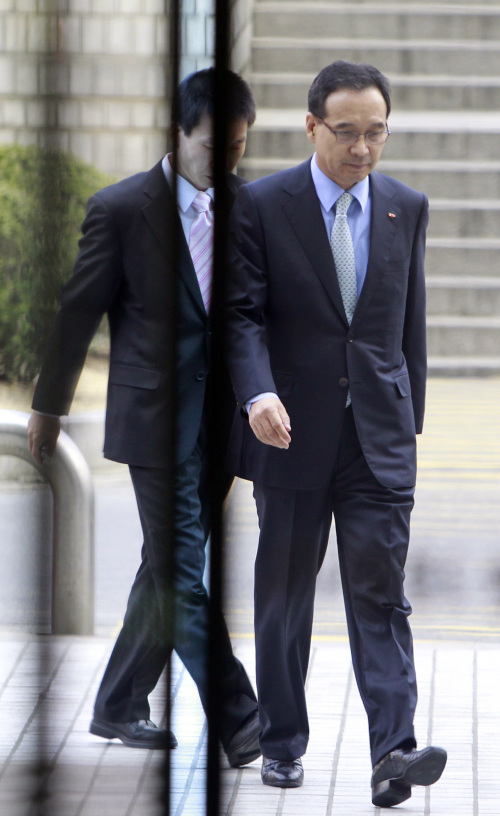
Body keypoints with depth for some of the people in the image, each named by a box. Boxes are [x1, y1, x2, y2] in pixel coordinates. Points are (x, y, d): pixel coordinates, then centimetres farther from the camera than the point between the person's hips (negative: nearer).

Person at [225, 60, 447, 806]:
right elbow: (243, 313, -8)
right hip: (291, 429, -1)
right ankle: (283, 742, 21)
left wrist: (411, 420, 13)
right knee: (284, 592, 9)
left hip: (380, 435, 1)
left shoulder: (407, 207, 7)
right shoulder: (262, 205, -4)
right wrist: (258, 393, -26)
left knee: (380, 590, -8)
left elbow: (411, 321, 13)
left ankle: (393, 751, -17)